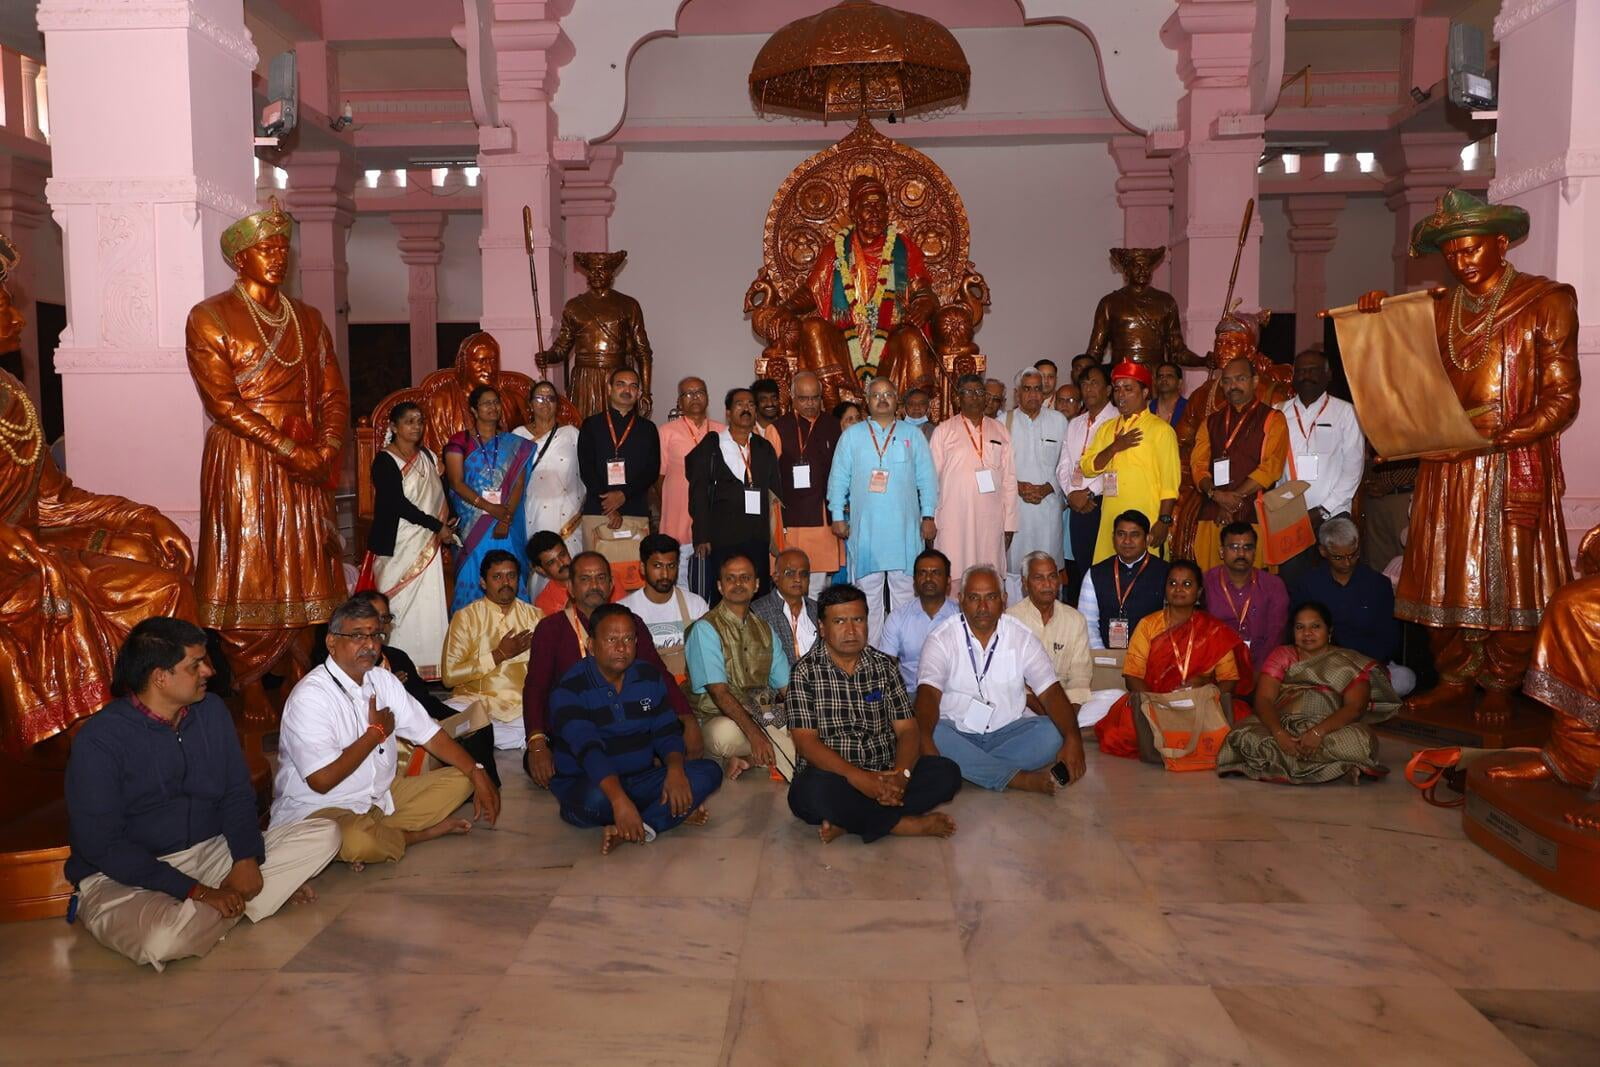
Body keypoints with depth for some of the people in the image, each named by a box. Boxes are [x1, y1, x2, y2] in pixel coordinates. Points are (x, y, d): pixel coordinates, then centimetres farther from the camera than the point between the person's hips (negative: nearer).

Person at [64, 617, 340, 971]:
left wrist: (247, 859, -12)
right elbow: (102, 845, -19)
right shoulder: (99, 739, -16)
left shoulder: (211, 711, 2)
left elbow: (238, 793, 7)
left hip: (209, 853, 5)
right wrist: (197, 892, -23)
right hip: (123, 876, -5)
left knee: (323, 836, -8)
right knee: (163, 940, -38)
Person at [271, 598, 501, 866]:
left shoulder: (383, 680, 6)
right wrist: (377, 731, -13)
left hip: (382, 797, 8)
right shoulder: (310, 697, -19)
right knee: (358, 842, -39)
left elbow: (430, 734, 6)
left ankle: (378, 835, -12)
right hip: (320, 809, -7)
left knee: (460, 779, -1)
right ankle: (426, 831, -6)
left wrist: (477, 774, -7)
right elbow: (322, 780, -25)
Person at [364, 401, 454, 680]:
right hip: (398, 547, -6)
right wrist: (438, 527, -11)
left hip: (427, 546, 6)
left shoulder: (428, 457, 14)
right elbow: (398, 504, -14)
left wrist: (445, 526, 1)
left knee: (428, 605, 3)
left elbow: (439, 497, 19)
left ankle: (428, 668, 7)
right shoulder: (385, 461, -6)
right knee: (401, 607, -5)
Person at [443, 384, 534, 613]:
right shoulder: (459, 442, 4)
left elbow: (519, 484, 2)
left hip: (506, 524, 2)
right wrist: (489, 507, -15)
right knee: (472, 577, -2)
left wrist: (506, 518, -12)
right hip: (472, 523, -1)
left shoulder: (513, 444, 10)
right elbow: (456, 483, -4)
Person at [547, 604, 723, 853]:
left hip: (641, 780, 5)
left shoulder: (650, 676, 4)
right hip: (586, 783, -5)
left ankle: (625, 831, -26)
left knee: (709, 772, -15)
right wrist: (619, 799, -43)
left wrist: (675, 769, -21)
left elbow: (667, 732, 3)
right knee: (595, 800, -40)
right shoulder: (569, 689, -15)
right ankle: (674, 813, -14)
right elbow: (587, 749, -28)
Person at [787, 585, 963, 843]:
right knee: (813, 792, -37)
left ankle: (847, 821, -21)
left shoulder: (884, 666, 8)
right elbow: (806, 741, -12)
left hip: (885, 775, 4)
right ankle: (905, 824, -17)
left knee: (947, 772, -17)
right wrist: (858, 777, -26)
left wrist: (901, 774, -19)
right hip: (832, 775, -4)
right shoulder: (806, 671, -4)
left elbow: (907, 730, 3)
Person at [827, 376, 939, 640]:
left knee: (905, 589, 2)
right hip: (864, 527, 0)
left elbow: (926, 478, 8)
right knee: (867, 591, 3)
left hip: (904, 527, 0)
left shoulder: (913, 435, 11)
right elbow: (838, 478, 8)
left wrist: (928, 516, 1)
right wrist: (838, 515, 1)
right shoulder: (852, 436, 10)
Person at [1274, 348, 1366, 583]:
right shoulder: (1280, 413, 11)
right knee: (1290, 577, -5)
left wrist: (1324, 510, -6)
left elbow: (1353, 467, 1)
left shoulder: (1345, 412, 5)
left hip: (1333, 516, -1)